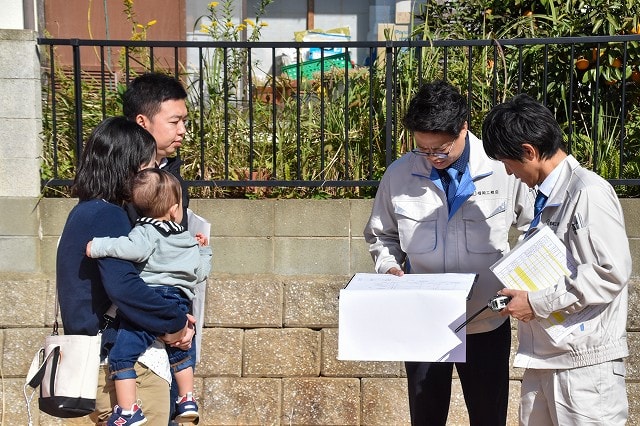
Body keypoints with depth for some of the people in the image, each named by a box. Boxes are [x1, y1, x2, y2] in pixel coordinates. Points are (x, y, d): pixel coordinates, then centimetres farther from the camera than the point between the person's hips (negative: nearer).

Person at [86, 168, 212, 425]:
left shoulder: (146, 232, -3)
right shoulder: (188, 241, 15)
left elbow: (134, 249, -26)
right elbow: (200, 273, 25)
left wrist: (98, 246, -19)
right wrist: (203, 250, 42)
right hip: (179, 306, 7)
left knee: (121, 354, -4)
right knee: (179, 352, 31)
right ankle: (187, 401, 36)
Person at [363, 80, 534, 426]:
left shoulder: (503, 168, -10)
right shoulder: (398, 175, -4)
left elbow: (534, 227, 4)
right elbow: (381, 235, 11)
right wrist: (389, 266, -8)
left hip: (487, 322, -1)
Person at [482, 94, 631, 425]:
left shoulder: (589, 192, -13)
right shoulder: (547, 197, 14)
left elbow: (612, 271, -19)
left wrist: (539, 302, -15)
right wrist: (521, 293, 8)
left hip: (584, 362, -8)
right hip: (544, 356, 8)